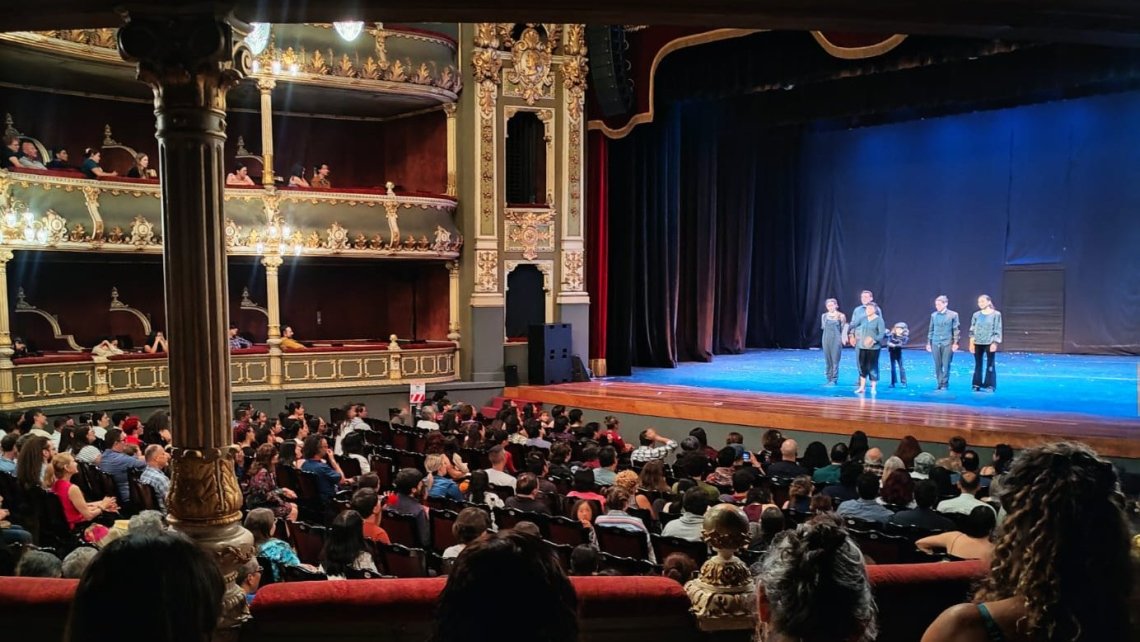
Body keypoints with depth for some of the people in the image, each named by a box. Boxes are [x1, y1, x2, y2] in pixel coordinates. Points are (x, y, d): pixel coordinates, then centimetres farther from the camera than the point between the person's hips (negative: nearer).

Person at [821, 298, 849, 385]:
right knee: (828, 359, 5)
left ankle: (834, 379, -1)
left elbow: (843, 329, 3)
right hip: (826, 339, 3)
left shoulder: (841, 316, -1)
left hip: (836, 339, -3)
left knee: (835, 360, -5)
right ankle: (829, 378, 13)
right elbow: (823, 327, 12)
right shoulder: (824, 316, 9)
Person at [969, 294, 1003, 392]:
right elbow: (972, 330, 9)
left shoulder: (996, 314, -1)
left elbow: (997, 330, -3)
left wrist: (995, 343, -10)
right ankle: (977, 385, 13)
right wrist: (971, 343, 2)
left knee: (990, 364, -1)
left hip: (990, 343, -3)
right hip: (977, 343, 3)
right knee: (978, 364, 7)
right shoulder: (976, 315, 7)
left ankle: (990, 385, 5)